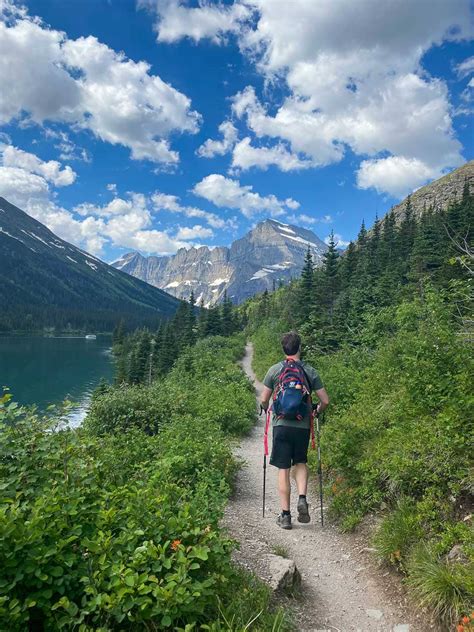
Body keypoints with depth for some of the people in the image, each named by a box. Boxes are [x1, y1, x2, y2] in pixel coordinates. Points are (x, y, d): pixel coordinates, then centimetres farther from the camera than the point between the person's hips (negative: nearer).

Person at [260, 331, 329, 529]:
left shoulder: (275, 370, -1)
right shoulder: (310, 371, 1)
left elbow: (264, 400, 2)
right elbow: (325, 401, 4)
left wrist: (269, 411, 24)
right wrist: (317, 412, 24)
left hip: (281, 424, -1)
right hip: (303, 425, 1)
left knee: (283, 470, 6)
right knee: (301, 463, 22)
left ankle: (285, 515, 11)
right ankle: (302, 499, 3)